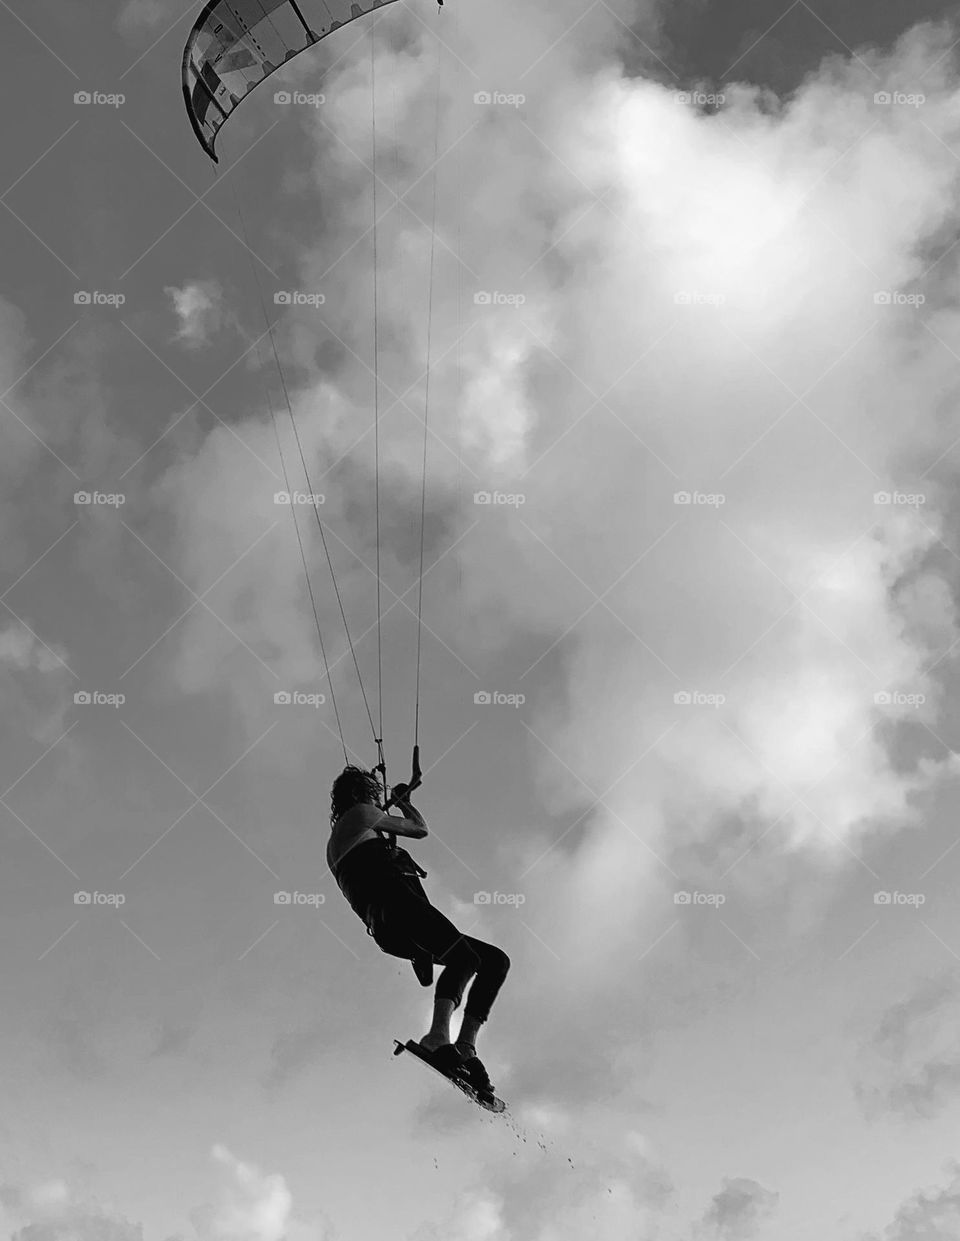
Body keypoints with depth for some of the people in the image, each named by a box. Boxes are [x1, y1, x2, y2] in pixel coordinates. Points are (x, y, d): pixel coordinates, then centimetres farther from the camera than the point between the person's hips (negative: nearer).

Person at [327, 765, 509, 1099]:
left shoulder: (335, 845, 35)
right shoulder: (358, 814, 12)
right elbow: (420, 829, 21)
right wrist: (402, 802, 41)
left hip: (389, 932, 9)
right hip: (394, 903, -9)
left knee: (495, 960, 4)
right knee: (464, 955, -31)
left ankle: (466, 1046, -12)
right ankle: (438, 1037, -51)